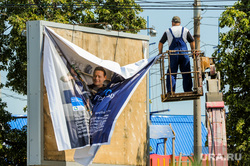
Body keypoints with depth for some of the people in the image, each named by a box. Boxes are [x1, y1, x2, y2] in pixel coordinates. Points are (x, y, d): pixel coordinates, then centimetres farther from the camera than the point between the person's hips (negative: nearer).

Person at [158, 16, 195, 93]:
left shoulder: (168, 31, 10)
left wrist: (160, 52, 23)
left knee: (171, 73, 1)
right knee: (186, 74, 4)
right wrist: (193, 51, 27)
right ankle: (188, 90, 1)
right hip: (184, 54, 1)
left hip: (173, 55, -1)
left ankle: (170, 91, -9)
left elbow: (161, 43, 11)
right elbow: (192, 41, 15)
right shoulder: (185, 30, 12)